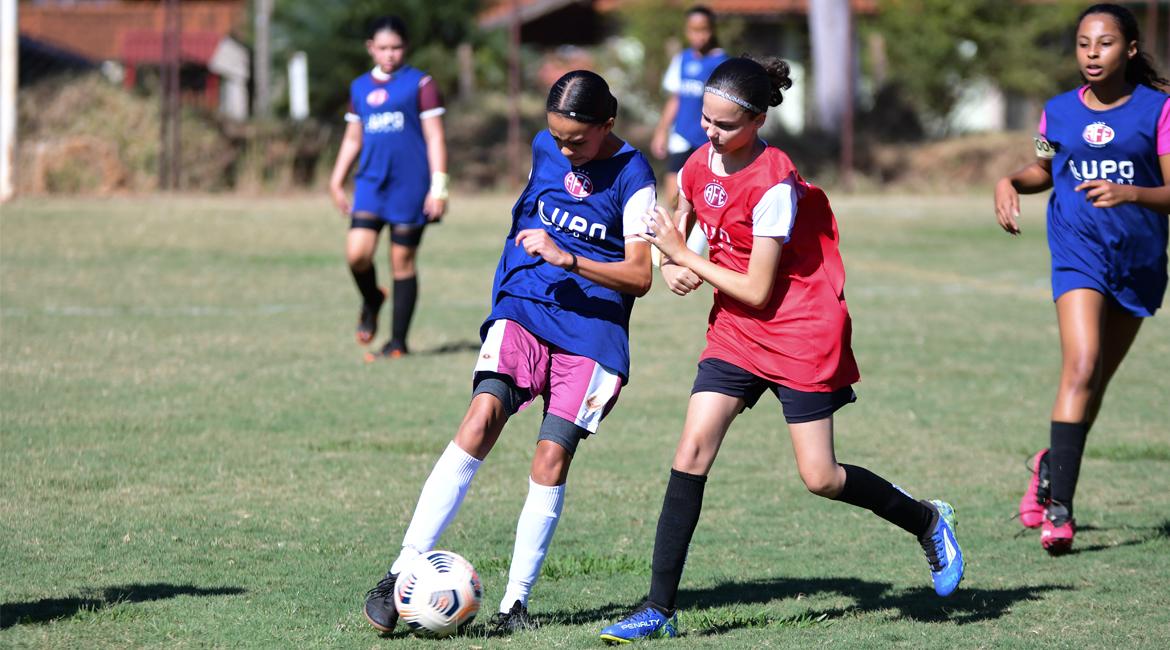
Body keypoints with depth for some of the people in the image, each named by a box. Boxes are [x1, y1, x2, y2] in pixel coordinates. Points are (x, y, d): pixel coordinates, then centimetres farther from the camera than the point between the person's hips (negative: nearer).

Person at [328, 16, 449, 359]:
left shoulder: (420, 84, 0)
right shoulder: (360, 87, 13)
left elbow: (435, 138, -2)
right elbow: (352, 139, 21)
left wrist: (438, 187, -9)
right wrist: (336, 182, 16)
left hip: (410, 186, -3)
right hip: (371, 184, 3)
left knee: (402, 263, 0)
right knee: (357, 253, -14)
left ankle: (398, 342, 9)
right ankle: (371, 302, 18)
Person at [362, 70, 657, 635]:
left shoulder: (632, 175, -7)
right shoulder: (544, 148, 7)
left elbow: (639, 276, -12)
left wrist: (568, 259, -22)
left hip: (592, 329, -2)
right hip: (523, 309, 2)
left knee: (552, 458, -12)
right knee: (482, 418, -20)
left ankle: (515, 602, 1)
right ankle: (402, 573, -25)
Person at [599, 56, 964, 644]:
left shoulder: (775, 186, -21)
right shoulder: (701, 164, 1)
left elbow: (758, 292, -20)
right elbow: (680, 218, 24)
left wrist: (684, 256, -14)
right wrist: (672, 266, 3)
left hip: (801, 335, -6)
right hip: (734, 332, 6)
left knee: (820, 478, -4)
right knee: (691, 451, -9)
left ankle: (928, 521, 24)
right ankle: (660, 608, -8)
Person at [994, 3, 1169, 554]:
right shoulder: (1059, 112, 3)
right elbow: (1044, 169, 22)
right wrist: (1010, 183, 1)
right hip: (1079, 254, -1)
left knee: (1096, 381, 12)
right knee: (1082, 366, -21)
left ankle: (1051, 466, 39)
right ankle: (1058, 508, -25)